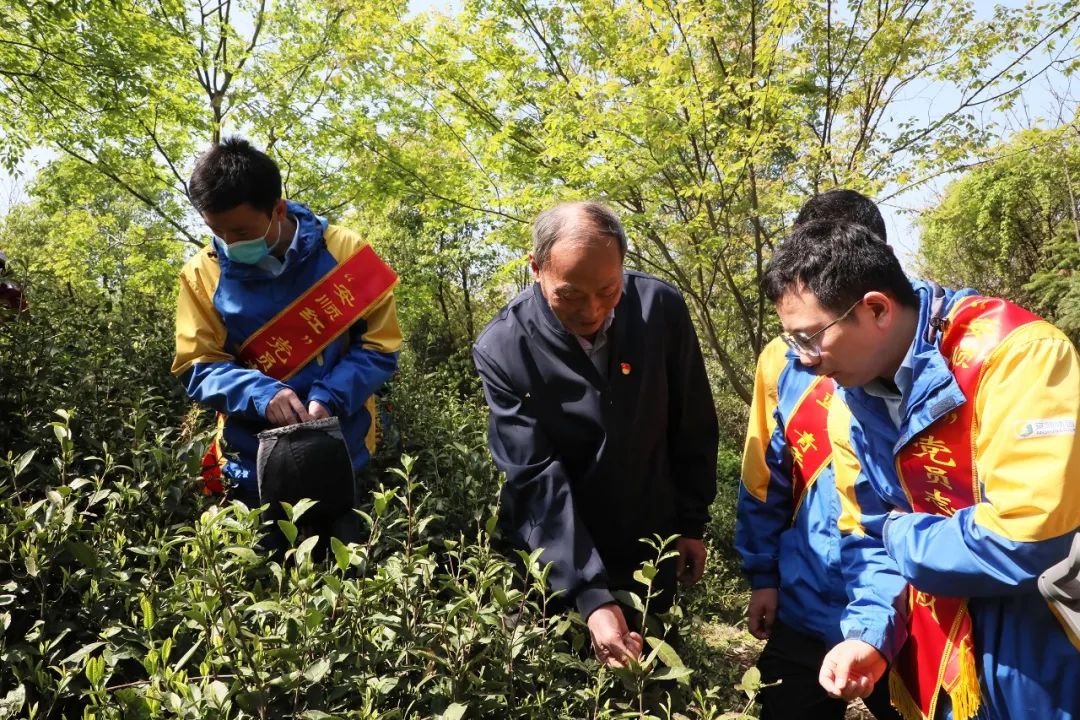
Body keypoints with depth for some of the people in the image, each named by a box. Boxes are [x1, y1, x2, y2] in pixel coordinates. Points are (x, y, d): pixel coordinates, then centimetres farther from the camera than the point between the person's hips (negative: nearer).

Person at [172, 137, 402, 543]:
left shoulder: (344, 251, -10)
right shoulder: (203, 274, -5)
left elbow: (379, 347, -6)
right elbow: (198, 368, -4)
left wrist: (329, 399, -21)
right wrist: (262, 394, -23)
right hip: (252, 464, 1)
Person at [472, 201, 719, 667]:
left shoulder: (662, 309, -14)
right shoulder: (502, 348, -21)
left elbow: (693, 428, -1)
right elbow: (537, 479, -23)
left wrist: (692, 523, 4)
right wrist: (592, 596, -27)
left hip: (651, 550, 2)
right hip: (553, 563, -2)